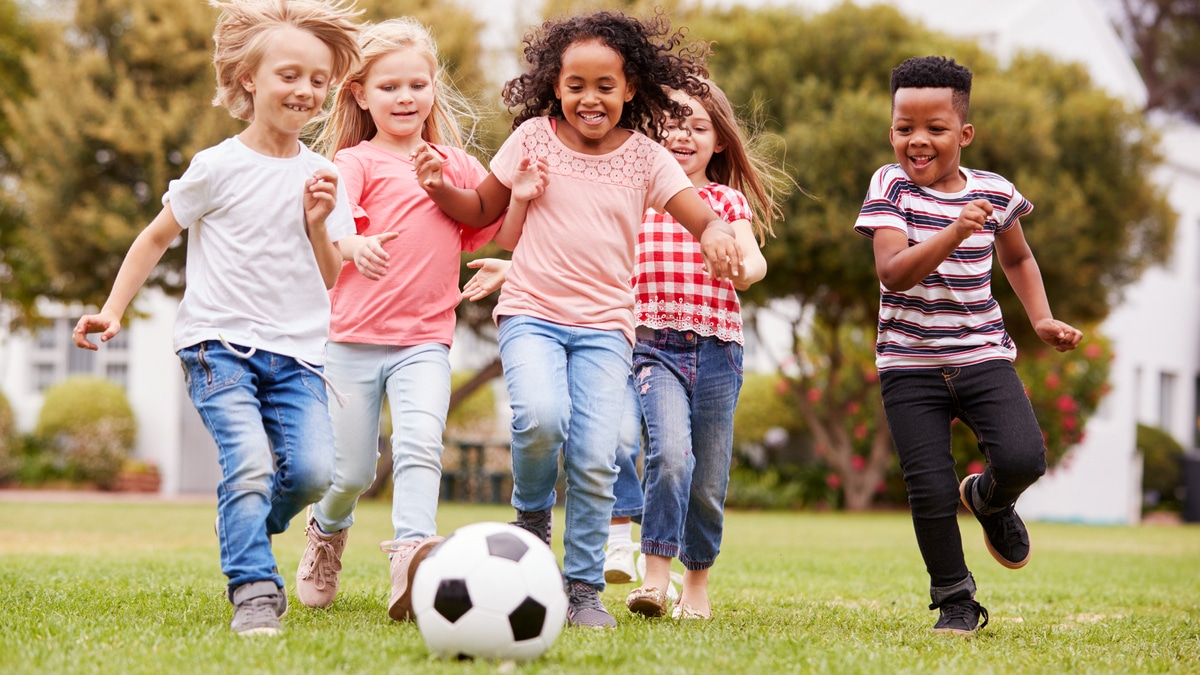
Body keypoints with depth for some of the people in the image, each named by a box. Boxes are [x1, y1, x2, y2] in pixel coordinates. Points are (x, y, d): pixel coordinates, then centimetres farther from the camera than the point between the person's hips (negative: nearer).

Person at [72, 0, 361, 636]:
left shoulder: (323, 177, 7)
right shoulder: (219, 167, -3)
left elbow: (332, 282, 9)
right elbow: (157, 236, 9)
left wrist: (319, 225, -9)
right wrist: (112, 310, 4)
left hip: (297, 353, 3)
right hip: (220, 341, -3)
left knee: (314, 469, -15)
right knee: (250, 462, -24)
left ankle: (245, 530, 14)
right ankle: (254, 590, -16)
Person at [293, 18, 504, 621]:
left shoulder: (456, 165, 13)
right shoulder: (356, 162, 0)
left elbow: (477, 234, 18)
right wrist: (352, 246, -40)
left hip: (425, 340, 2)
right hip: (352, 338, -2)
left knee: (420, 442, -23)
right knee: (352, 471, 6)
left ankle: (412, 557, -36)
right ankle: (327, 530, 38)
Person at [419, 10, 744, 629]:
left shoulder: (646, 157, 3)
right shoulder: (533, 137, 3)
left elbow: (704, 216, -4)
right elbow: (484, 209, 12)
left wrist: (715, 233, -28)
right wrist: (440, 189, -7)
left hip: (603, 326, 1)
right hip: (531, 314, -1)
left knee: (595, 458, -9)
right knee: (541, 417, -28)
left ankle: (584, 589, 7)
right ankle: (531, 514, 4)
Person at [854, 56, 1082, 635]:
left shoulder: (994, 192, 2)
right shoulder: (890, 186, -7)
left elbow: (1016, 259, 23)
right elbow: (893, 272, -22)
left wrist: (1042, 319, 10)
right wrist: (955, 232, -34)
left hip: (982, 355, 2)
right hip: (910, 364, -2)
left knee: (1023, 458, -19)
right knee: (930, 491, -7)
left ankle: (989, 499, 18)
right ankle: (955, 601, 16)